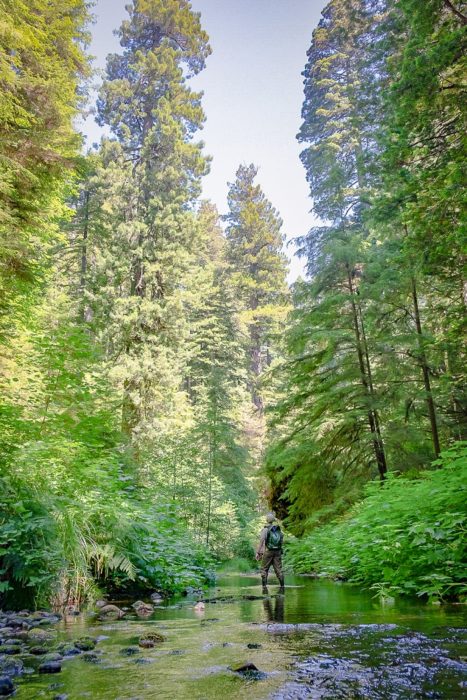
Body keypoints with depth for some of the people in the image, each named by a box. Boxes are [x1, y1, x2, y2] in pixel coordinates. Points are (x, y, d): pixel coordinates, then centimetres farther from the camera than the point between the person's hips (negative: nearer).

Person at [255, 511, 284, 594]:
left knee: (264, 569, 6)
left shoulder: (265, 529, -8)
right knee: (278, 569, 7)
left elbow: (261, 541, -12)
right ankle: (282, 587, 5)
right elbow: (281, 541, 11)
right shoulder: (279, 529, 8)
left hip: (268, 551, -4)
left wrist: (258, 552, -8)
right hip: (278, 551, 4)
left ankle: (264, 587, 1)